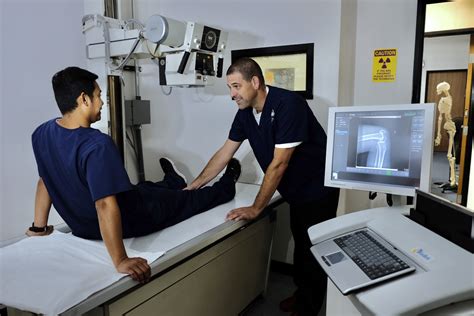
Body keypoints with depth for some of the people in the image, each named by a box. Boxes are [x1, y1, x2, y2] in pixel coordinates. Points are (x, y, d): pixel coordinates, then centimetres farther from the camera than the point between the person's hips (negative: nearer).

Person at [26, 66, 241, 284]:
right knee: (190, 199, 18)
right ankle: (227, 186, 45)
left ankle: (174, 181, 66)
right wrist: (120, 261, -37)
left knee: (146, 187, 34)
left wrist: (39, 227, 17)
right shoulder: (98, 145, -34)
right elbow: (105, 205, -39)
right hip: (128, 223, -7)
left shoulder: (41, 134, -7)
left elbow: (45, 181, 5)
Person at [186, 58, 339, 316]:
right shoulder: (245, 112, -4)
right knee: (300, 244, 20)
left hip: (318, 190, -7)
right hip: (296, 191, 7)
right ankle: (302, 293, 39)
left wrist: (255, 209, -24)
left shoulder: (288, 104, -28)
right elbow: (225, 152, 3)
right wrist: (194, 185, 2)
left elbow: (279, 164, -29)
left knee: (314, 249, 7)